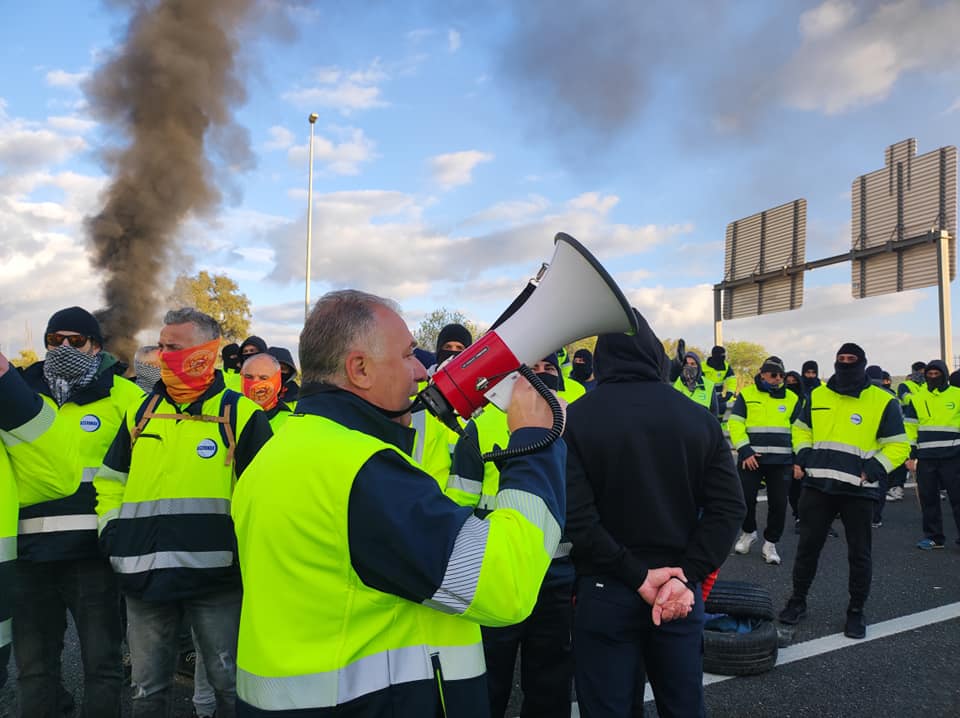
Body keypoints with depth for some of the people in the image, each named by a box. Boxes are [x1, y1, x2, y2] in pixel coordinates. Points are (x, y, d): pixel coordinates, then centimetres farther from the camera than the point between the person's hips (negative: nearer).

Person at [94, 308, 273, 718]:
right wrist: (113, 535, 9)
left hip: (216, 576, -4)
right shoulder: (141, 413, 10)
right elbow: (110, 482, 20)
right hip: (144, 577, 5)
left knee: (230, 684, 10)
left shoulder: (240, 414, -4)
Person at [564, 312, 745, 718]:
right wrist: (686, 577, -10)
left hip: (605, 591, -3)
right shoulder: (698, 418, 0)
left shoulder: (577, 418, -10)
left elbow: (576, 516, -19)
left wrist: (636, 575, -13)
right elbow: (728, 507, -5)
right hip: (679, 591, 3)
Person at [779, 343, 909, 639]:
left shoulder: (883, 402, -5)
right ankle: (798, 601, 25)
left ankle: (856, 611, 24)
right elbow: (802, 430, 20)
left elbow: (898, 445, -2)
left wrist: (873, 471, -14)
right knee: (807, 546, 10)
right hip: (817, 486, 3)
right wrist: (803, 457, 4)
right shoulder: (817, 396, 7)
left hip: (858, 491, -3)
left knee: (859, 553, 7)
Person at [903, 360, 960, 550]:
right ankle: (933, 536, 18)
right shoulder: (917, 398, 8)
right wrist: (910, 455, 3)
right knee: (928, 498, 7)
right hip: (925, 457, 2)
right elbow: (910, 428, 8)